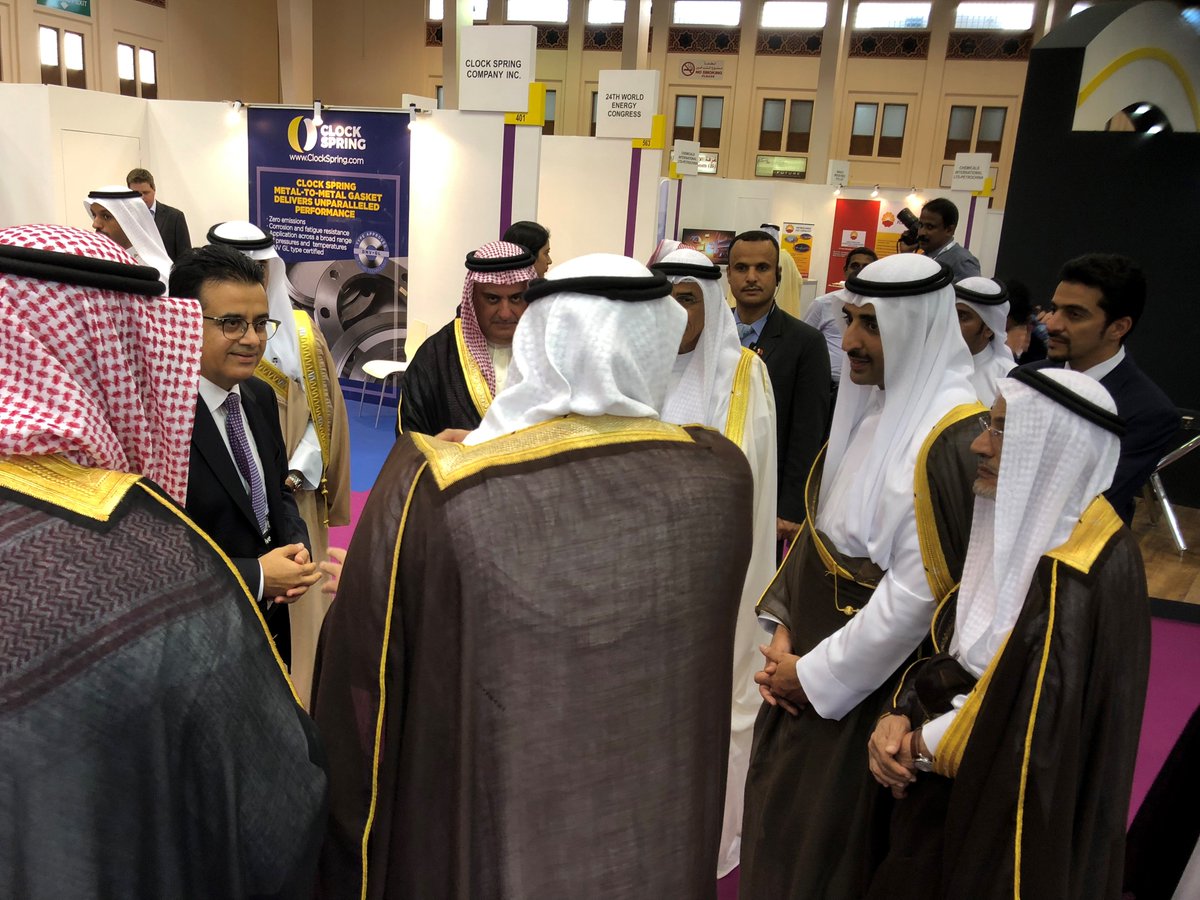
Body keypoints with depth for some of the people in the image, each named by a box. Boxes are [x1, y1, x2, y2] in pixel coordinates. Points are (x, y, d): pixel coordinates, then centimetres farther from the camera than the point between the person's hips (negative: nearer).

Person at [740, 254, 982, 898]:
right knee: (778, 815, 23)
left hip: (870, 686, -7)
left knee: (829, 847, 13)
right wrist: (784, 626, -1)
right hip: (810, 655, 8)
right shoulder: (871, 405, 2)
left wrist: (815, 675, -14)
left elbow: (920, 592, -24)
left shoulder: (953, 437, -25)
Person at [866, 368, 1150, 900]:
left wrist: (922, 745, -12)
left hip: (1017, 811, -7)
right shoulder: (1019, 529, 4)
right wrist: (900, 714, -7)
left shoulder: (1089, 569, -23)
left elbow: (1040, 718, -25)